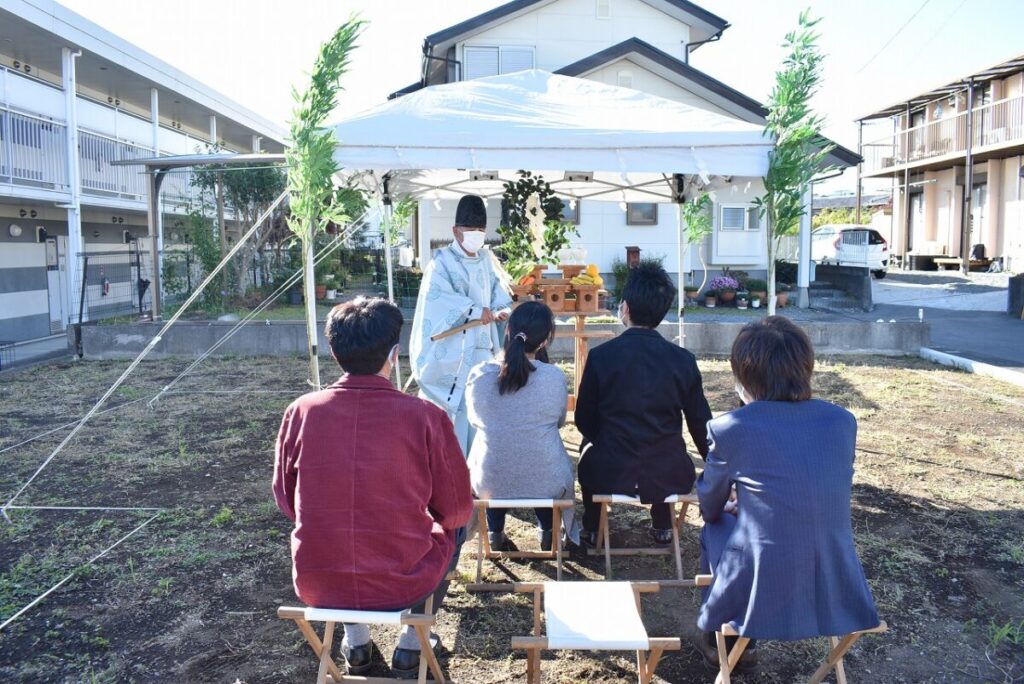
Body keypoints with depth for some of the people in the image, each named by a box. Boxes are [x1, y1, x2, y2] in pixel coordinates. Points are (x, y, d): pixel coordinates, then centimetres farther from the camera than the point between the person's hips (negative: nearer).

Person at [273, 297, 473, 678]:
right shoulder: (425, 417, -15)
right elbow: (456, 511, -5)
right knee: (453, 531, 29)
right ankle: (410, 646, 30)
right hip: (404, 584, -2)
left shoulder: (301, 411, -9)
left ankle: (355, 644, 38)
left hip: (316, 585, 3)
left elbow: (287, 501, 4)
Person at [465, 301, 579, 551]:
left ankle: (495, 533, 39)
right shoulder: (555, 378, -16)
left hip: (489, 483, 1)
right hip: (546, 483, 0)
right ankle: (547, 532, 41)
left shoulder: (479, 375, -13)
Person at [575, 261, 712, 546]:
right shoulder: (684, 360, -6)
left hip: (610, 476, -1)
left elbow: (584, 421, 0)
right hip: (671, 478, 2)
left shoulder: (600, 356, -11)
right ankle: (662, 525, 38)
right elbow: (701, 425, 3)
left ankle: (591, 528, 37)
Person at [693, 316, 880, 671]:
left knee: (714, 529, 25)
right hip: (838, 598, 4)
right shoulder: (843, 422, 0)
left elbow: (708, 508, 5)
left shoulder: (730, 429, -12)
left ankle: (715, 637, 44)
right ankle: (741, 643, 44)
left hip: (764, 599, -4)